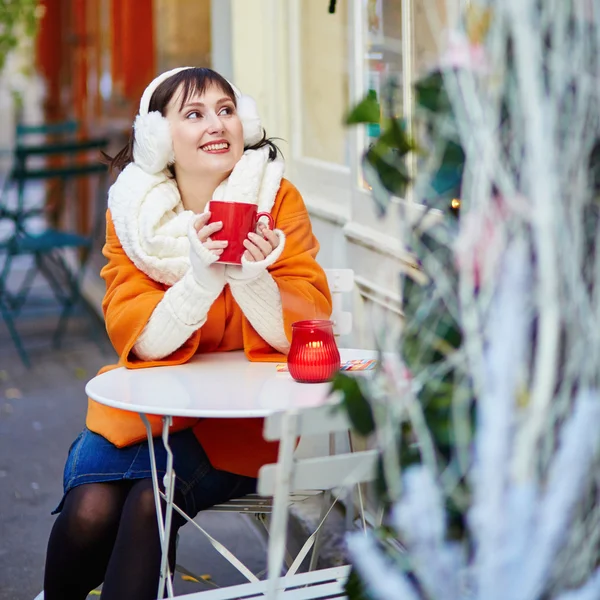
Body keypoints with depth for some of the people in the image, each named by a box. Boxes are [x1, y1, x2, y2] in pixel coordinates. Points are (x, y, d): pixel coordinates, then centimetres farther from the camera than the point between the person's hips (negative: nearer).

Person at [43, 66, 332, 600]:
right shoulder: (132, 212, -1)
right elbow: (138, 339, -10)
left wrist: (254, 278, -29)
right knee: (89, 508, -20)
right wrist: (200, 279, -27)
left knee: (152, 499, -27)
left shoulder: (278, 199, -5)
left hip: (245, 412, -2)